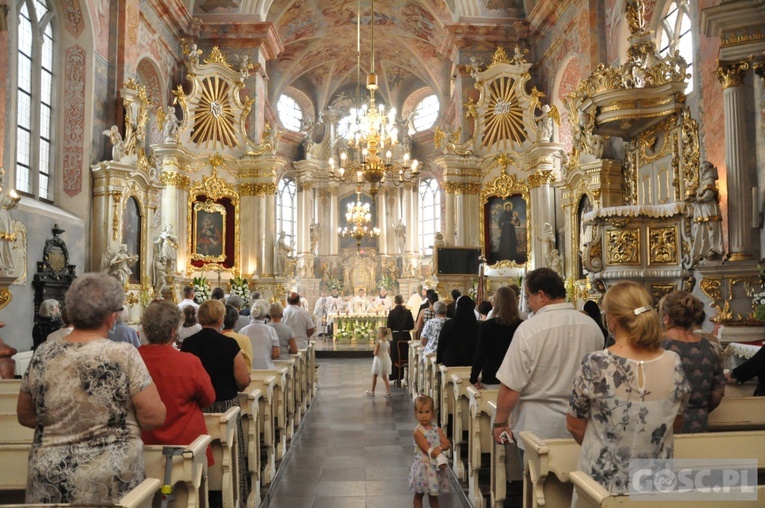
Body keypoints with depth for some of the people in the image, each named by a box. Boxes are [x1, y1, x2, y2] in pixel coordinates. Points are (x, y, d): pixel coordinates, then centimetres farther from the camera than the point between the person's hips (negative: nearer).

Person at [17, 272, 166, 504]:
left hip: (50, 480, 4)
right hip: (111, 481, -3)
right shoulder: (124, 356, -16)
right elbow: (154, 417, -13)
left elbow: (25, 416, 9)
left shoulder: (43, 355, -4)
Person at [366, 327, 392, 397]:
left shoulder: (378, 342, -19)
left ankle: (372, 391, 20)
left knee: (374, 376, 11)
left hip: (379, 360, -6)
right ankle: (388, 392, 6)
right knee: (385, 377, 12)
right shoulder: (387, 342, 1)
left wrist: (374, 352, 1)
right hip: (386, 359, 6)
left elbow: (375, 353, -20)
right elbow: (389, 352, 8)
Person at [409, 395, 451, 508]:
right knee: (419, 494, 12)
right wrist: (440, 457, -21)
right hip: (423, 466, -5)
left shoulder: (437, 429, 1)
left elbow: (447, 443, -6)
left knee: (433, 495, 18)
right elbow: (427, 450, -20)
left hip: (436, 467, 5)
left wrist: (439, 448, -24)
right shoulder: (418, 432, -16)